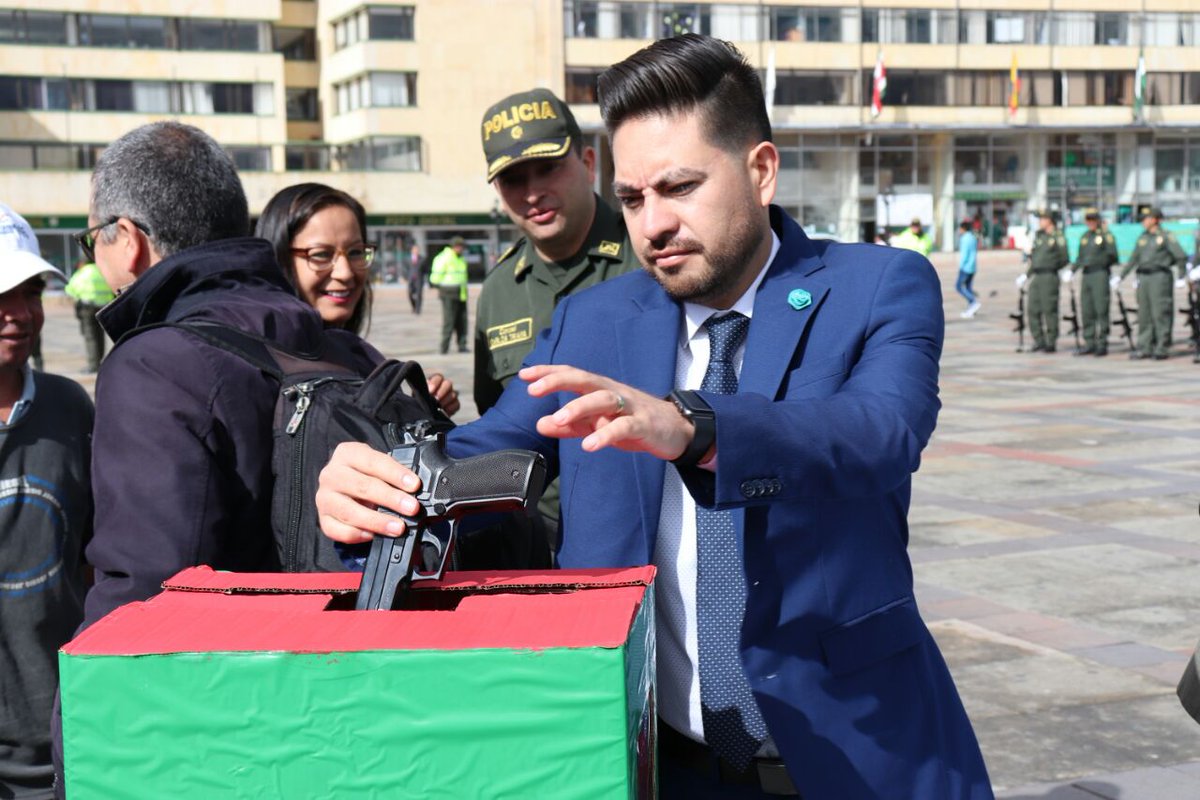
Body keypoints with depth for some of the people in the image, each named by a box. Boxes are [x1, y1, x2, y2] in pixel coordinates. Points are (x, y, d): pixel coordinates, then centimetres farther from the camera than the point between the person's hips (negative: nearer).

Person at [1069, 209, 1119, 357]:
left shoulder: (1106, 235, -2)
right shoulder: (1084, 237, 18)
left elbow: (1113, 257, -4)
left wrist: (1099, 261, -13)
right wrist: (1073, 270, 8)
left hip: (1100, 275, -6)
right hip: (1086, 275, 6)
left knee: (1101, 310, -7)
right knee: (1087, 311, 6)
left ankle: (1102, 345, -4)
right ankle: (1089, 344, 12)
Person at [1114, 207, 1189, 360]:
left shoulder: (1166, 236, -4)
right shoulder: (1142, 238, 15)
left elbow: (1181, 256, -5)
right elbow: (1134, 259, 19)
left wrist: (1181, 277, -6)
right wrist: (1121, 276, 15)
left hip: (1160, 277, -7)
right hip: (1144, 277, 7)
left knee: (1160, 313, -7)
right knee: (1144, 314, 5)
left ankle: (1162, 348, -4)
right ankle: (1145, 348, 9)